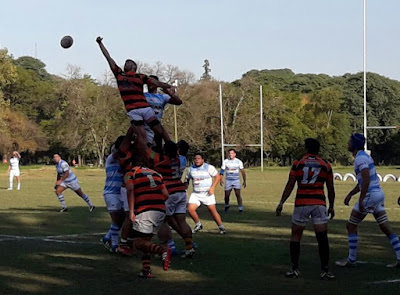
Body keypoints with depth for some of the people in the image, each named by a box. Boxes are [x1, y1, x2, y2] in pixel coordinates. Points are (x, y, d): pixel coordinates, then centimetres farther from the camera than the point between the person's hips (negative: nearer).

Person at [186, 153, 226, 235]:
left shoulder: (209, 167, -6)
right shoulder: (191, 168, 6)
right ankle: (198, 224, 12)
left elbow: (217, 176, -4)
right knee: (190, 209, -11)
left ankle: (221, 227, 8)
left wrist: (212, 187, -13)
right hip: (195, 194, 4)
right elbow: (187, 178, 20)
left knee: (212, 210, -7)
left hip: (207, 193, -4)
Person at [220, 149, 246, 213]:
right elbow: (222, 171, 0)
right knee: (227, 195, 3)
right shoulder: (225, 161, -1)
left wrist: (244, 181, 2)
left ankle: (240, 209, -9)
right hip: (228, 181, 1)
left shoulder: (238, 161, -2)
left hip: (236, 180, -1)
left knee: (238, 194, -13)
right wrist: (221, 179, -13)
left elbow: (242, 172, 5)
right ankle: (226, 206, 29)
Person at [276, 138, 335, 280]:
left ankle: (295, 269, 11)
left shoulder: (298, 163, 4)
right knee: (322, 237, 2)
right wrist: (331, 206, 22)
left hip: (301, 204, 0)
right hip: (319, 203, 0)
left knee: (296, 236, 12)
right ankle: (324, 271, 2)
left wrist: (281, 203, 5)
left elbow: (290, 185, 0)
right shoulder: (326, 165, 8)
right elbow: (330, 189, 12)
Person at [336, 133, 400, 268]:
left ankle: (351, 259, 7)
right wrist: (350, 194, 26)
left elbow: (366, 179, -24)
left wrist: (361, 200, -24)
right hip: (379, 193, 10)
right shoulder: (365, 156, 19)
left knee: (351, 226, 3)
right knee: (386, 228, 7)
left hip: (370, 195, -9)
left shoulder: (360, 158, -13)